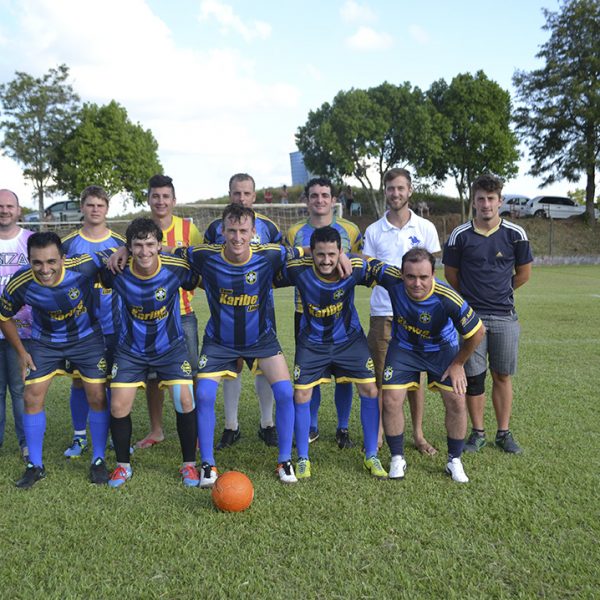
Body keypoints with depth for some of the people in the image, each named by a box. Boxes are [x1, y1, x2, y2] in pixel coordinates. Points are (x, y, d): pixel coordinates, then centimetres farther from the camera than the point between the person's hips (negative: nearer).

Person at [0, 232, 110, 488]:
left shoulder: (84, 266, -31)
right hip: (45, 341, 1)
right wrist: (21, 353, -2)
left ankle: (98, 461, 18)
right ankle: (35, 466, 16)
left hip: (87, 337, -1)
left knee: (97, 398, -2)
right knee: (32, 398, -2)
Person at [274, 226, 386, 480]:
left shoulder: (356, 268, -21)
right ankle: (302, 459, 16)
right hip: (311, 342, 0)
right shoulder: (298, 269, -22)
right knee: (301, 394, -5)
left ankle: (371, 456, 14)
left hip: (349, 338, 1)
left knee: (370, 390, -4)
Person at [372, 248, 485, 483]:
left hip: (442, 349, -1)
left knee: (456, 401, -8)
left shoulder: (447, 299, -35)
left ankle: (454, 461, 15)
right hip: (403, 347, 1)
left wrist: (458, 364, -10)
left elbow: (477, 332, -20)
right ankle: (397, 459, 13)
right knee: (391, 400, -8)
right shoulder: (392, 279, -29)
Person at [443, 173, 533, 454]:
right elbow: (450, 274, 8)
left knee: (502, 376, 8)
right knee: (473, 378, 4)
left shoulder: (515, 234, 0)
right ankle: (477, 433, 19)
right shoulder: (459, 236, -3)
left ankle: (504, 433, 20)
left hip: (505, 317, 1)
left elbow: (524, 273, 11)